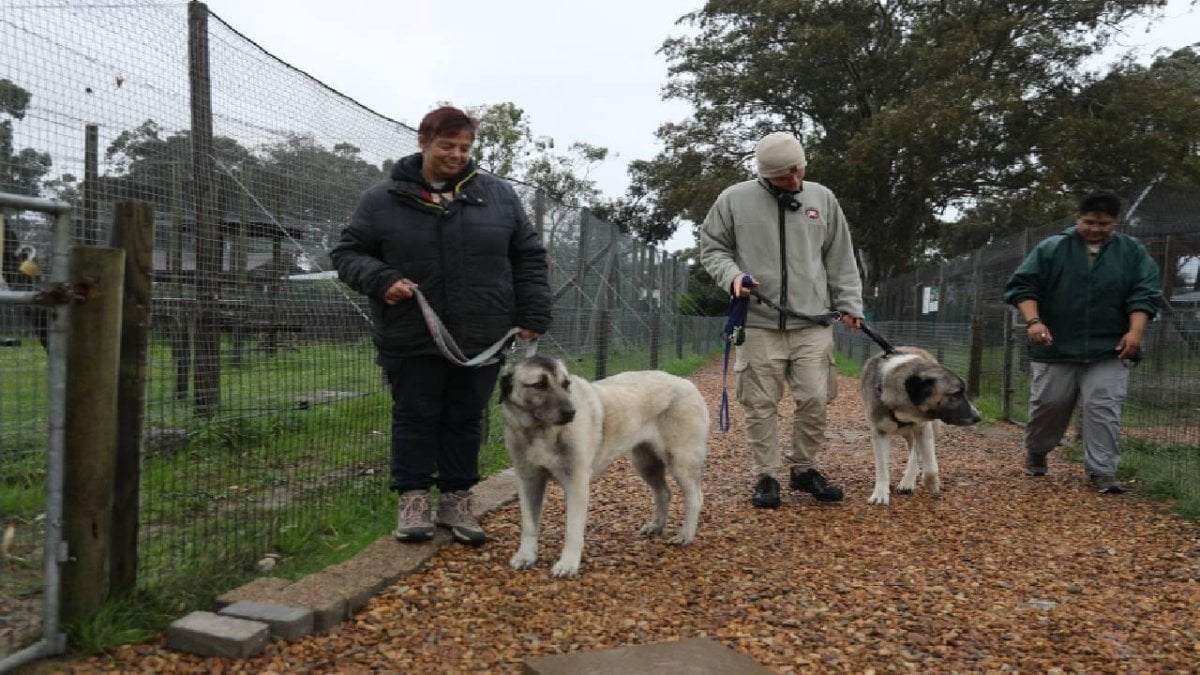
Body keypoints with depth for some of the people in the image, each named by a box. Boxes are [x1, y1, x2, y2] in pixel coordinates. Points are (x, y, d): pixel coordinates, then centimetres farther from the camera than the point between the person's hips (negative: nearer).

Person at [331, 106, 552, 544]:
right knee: (415, 419, 7)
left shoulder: (498, 195, 6)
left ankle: (456, 501, 24)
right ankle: (413, 500, 21)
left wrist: (532, 318, 1)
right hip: (411, 339, -1)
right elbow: (348, 253, 6)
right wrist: (380, 280, -14)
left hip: (481, 339, 2)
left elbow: (529, 258, 9)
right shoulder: (383, 200, 1)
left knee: (466, 422, 10)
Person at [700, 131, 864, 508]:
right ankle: (766, 476, 14)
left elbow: (840, 259, 15)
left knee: (814, 400, 1)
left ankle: (804, 469, 20)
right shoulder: (735, 200, 1)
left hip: (812, 322, 2)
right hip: (759, 324, -2)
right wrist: (731, 275, -11)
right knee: (761, 405, 1)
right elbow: (711, 247, 8)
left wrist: (850, 303, 9)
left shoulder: (823, 199, 10)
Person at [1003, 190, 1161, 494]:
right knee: (1047, 405, 8)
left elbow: (1145, 293, 3)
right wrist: (1033, 321, -18)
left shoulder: (1133, 252, 6)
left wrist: (1135, 331, -11)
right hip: (1056, 348, 0)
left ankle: (1102, 471, 2)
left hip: (1109, 351, 1)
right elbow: (1022, 286, -4)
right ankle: (1035, 452, 31)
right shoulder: (1051, 248, -1)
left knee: (1103, 410, -5)